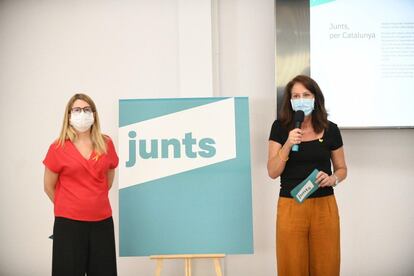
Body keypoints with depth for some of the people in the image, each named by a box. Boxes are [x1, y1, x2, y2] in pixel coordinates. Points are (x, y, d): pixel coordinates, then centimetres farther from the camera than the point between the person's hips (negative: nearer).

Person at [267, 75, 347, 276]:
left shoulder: (330, 129, 2)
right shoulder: (280, 127, -1)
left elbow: (342, 168, 12)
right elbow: (273, 172, -5)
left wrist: (333, 178, -10)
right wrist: (288, 144, -19)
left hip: (324, 206, 1)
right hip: (291, 207, -1)